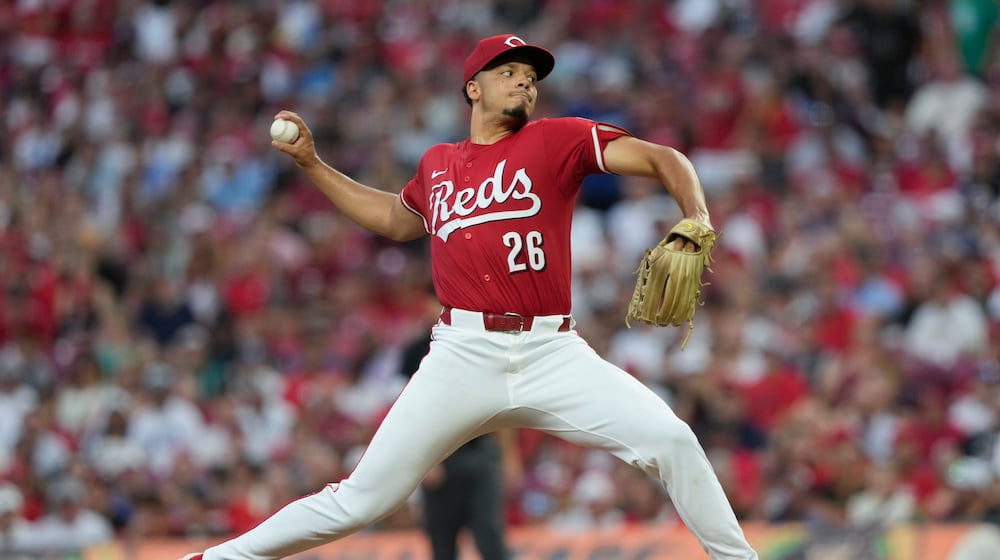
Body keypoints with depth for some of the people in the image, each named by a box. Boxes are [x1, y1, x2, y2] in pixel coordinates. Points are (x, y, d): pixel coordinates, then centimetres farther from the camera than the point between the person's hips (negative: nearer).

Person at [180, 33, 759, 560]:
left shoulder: (558, 139, 6)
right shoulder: (438, 164, 17)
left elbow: (662, 159, -3)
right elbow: (397, 220, 38)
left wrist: (697, 223, -22)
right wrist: (313, 164, 33)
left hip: (552, 353, -1)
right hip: (463, 358, 1)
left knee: (671, 440, -18)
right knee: (361, 500, -4)